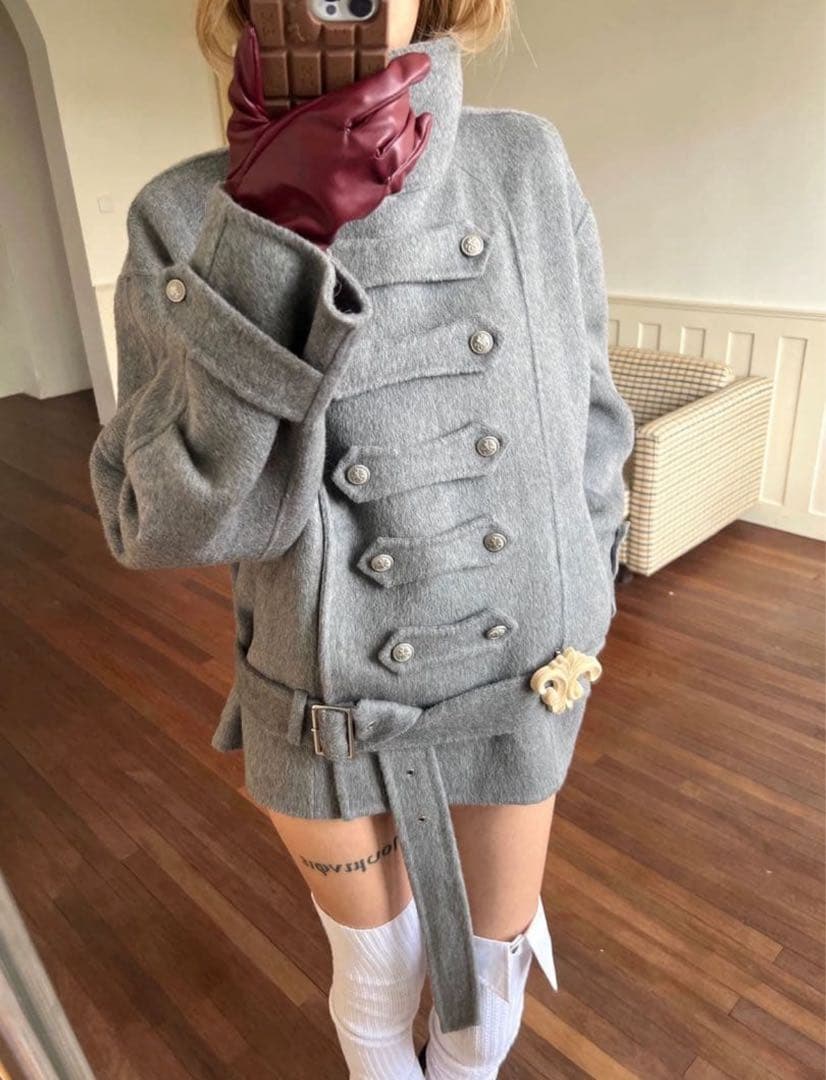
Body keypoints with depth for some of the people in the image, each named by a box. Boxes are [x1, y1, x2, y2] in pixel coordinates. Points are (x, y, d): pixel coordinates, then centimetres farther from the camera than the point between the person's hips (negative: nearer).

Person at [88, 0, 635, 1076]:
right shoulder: (188, 221, -14)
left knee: (493, 949, 25)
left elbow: (582, 419, 0)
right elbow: (164, 518, -23)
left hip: (513, 691, 2)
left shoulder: (529, 169, -9)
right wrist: (276, 253, -35)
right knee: (378, 970, 24)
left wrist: (580, 616, 7)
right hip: (333, 710, -1)